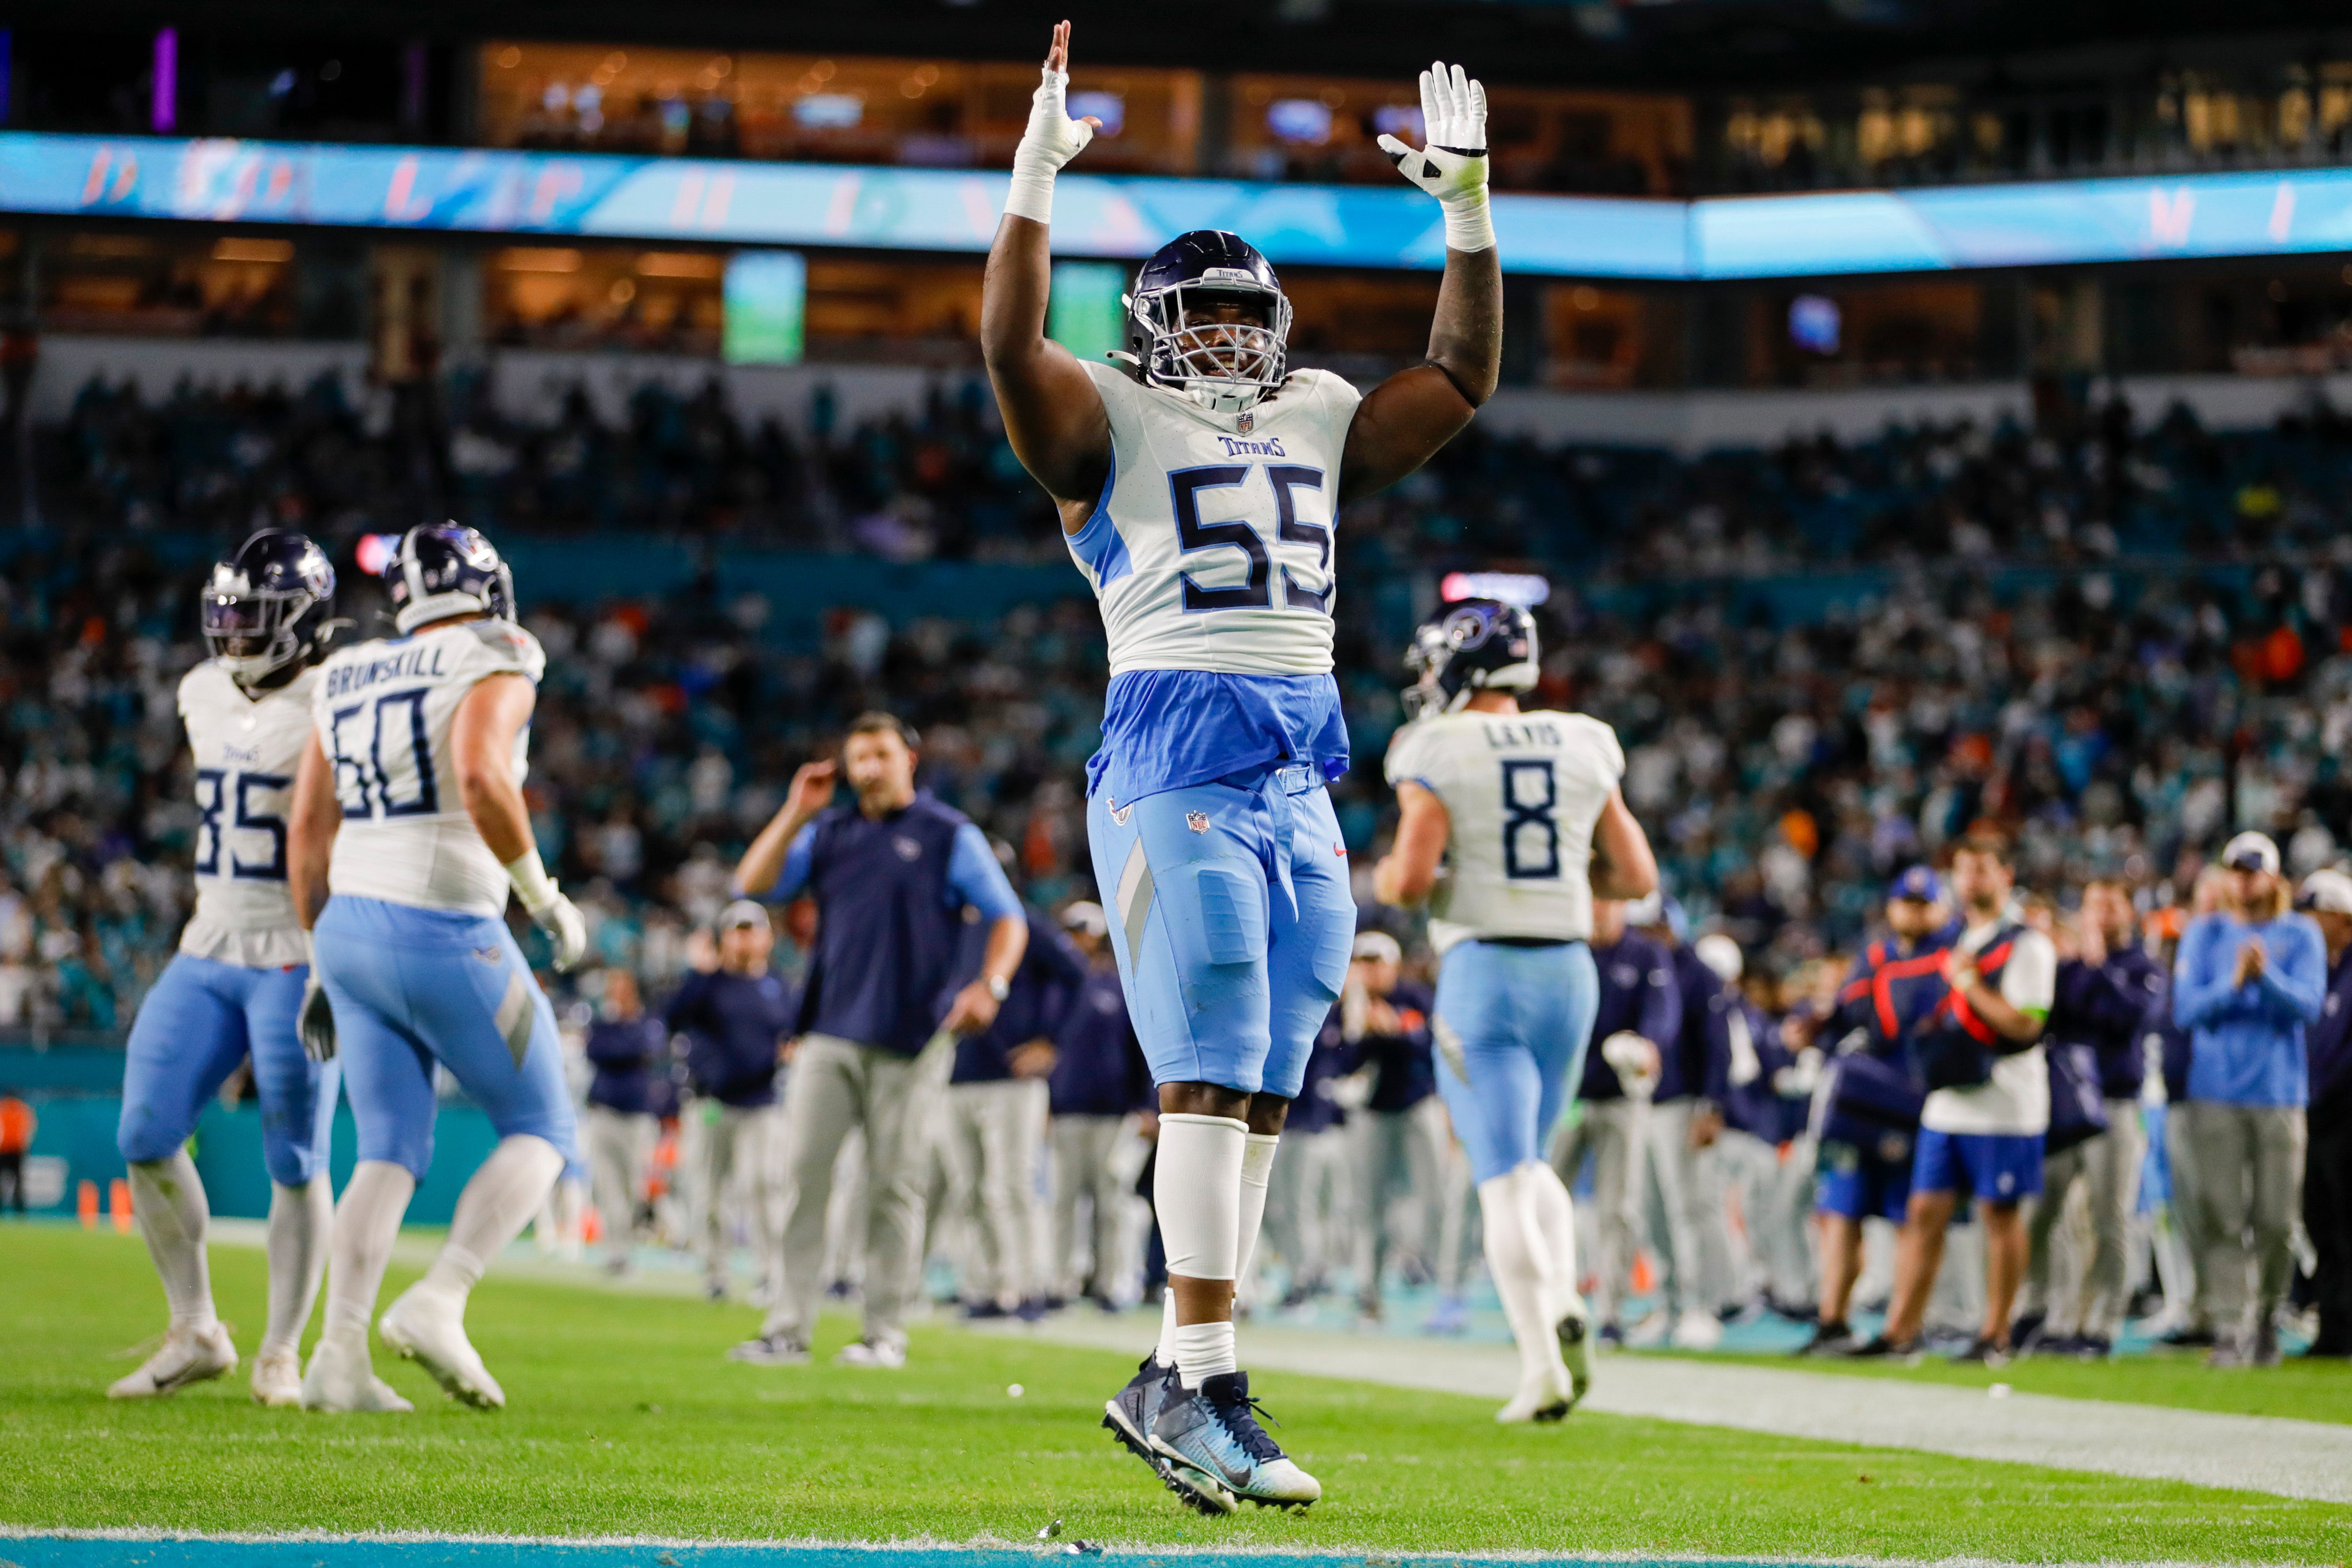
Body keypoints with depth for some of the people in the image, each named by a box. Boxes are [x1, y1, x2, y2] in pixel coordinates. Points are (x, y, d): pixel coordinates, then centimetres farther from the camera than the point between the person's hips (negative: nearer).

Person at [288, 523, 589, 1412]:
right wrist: (544, 899, -13)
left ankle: (339, 1356, -3)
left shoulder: (349, 682, 15)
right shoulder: (494, 667, -5)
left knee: (391, 1154, 11)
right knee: (542, 1134, 8)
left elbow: (307, 832, 15)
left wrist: (323, 963, 22)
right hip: (446, 936, -6)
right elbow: (482, 779, -23)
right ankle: (435, 1305, -10)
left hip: (351, 931, 6)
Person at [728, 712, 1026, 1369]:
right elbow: (754, 884, 9)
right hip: (830, 1036, 3)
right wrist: (796, 813, 1)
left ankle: (886, 1333, 4)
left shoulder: (949, 835, 5)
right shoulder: (827, 833, 16)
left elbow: (1009, 918, 2)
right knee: (804, 1173, -5)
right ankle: (788, 1329, -4)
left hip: (910, 1042, -3)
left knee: (894, 1186, -2)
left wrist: (990, 985, -16)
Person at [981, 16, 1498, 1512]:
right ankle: (1206, 1384, -16)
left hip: (1303, 778, 6)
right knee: (1212, 1076, -14)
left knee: (1258, 1095, 5)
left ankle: (1173, 1387, 10)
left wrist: (1471, 207, 18)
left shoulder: (1318, 422, 21)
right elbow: (1012, 346, -14)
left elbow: (1465, 374, 25)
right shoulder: (1108, 423, 4)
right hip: (1177, 757, -6)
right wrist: (1036, 177, -18)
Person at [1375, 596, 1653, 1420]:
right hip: (1568, 970, 5)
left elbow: (1410, 878, -15)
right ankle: (1565, 1302, -4)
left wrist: (1384, 879, 7)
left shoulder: (1439, 757, -7)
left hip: (1483, 971, -5)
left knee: (1504, 1177, -3)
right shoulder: (1580, 751, 8)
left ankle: (1544, 1367, -12)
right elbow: (1636, 876, 8)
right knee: (1527, 1161, 21)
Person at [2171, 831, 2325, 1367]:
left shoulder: (2301, 935, 7)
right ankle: (2229, 1330, -8)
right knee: (2221, 1218, -8)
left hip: (2280, 1095, 0)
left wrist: (2267, 975, -23)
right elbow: (2186, 1008, 0)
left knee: (2277, 1220, -2)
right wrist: (2234, 984, -17)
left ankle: (2268, 1317, 17)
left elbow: (2309, 1005, -6)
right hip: (2215, 1095, 0)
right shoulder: (2203, 934, 10)